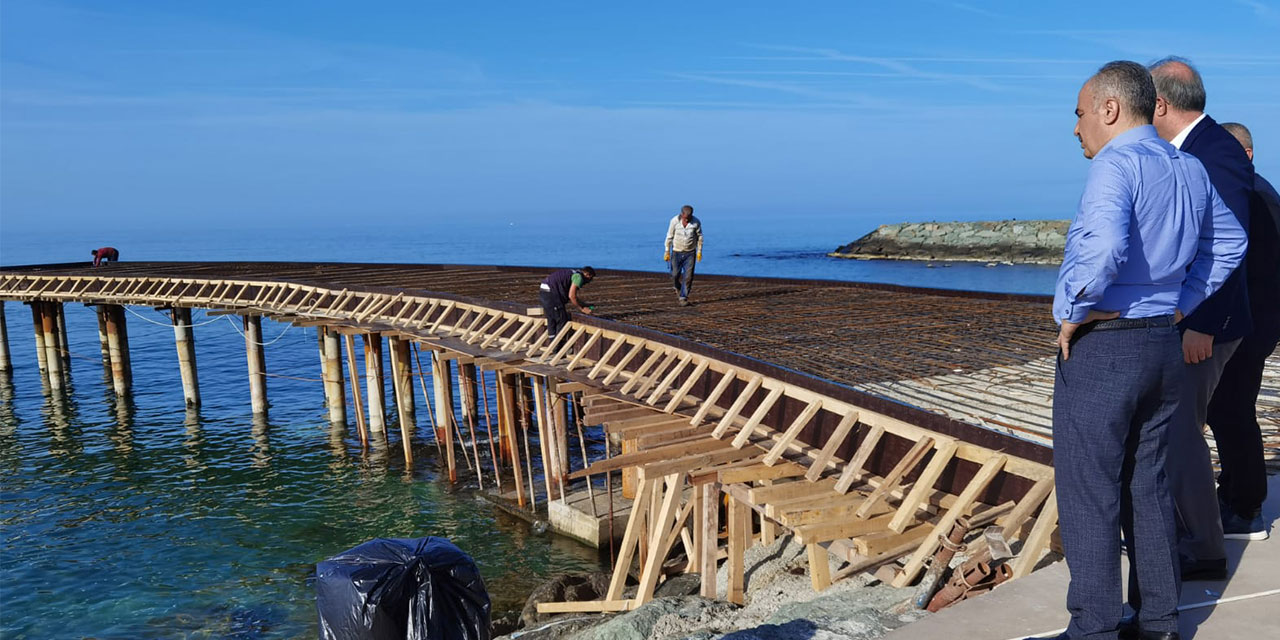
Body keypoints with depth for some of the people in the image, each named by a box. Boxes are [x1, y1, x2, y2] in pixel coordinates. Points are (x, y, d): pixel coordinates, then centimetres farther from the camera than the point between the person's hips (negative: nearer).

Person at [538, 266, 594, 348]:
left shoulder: (573, 274, 23)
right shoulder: (579, 277, -6)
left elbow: (573, 296, 28)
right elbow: (571, 296, -12)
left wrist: (585, 304, 28)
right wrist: (582, 309, -3)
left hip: (543, 292, 10)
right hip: (550, 293, -10)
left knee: (551, 320, 18)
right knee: (562, 320, -1)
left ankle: (551, 345, 25)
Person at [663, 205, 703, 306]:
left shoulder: (696, 222, -10)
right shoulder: (674, 221, -11)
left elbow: (699, 237, 1)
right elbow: (669, 236, -3)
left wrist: (699, 251, 1)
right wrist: (667, 251, -2)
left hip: (690, 253, 0)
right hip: (677, 252, 0)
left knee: (688, 276, -6)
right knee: (675, 275, 1)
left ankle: (683, 298, 2)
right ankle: (678, 288, 33)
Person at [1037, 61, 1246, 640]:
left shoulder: (1115, 164, -15)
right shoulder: (1190, 169, 12)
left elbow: (1102, 247, -33)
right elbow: (1229, 242, 26)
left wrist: (1073, 315, -18)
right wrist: (1180, 304, 21)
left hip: (1098, 347, -9)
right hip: (1164, 346, 9)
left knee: (1089, 497, 0)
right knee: (1147, 487, 17)